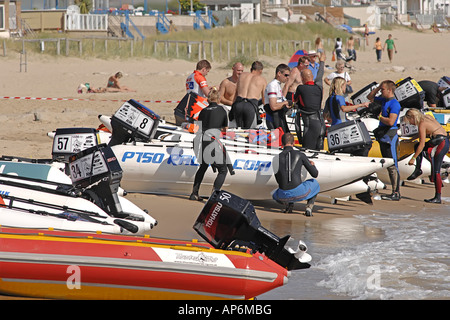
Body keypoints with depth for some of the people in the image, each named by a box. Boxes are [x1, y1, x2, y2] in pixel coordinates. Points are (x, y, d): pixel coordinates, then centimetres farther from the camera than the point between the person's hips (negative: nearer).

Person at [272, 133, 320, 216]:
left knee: (275, 196, 43)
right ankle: (309, 207, 9)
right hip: (299, 192, -2)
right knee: (314, 183, 34)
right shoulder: (300, 155, 2)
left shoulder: (277, 158, 8)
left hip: (284, 195, 2)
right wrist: (313, 165, 34)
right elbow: (315, 174, 9)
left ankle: (288, 203, 7)